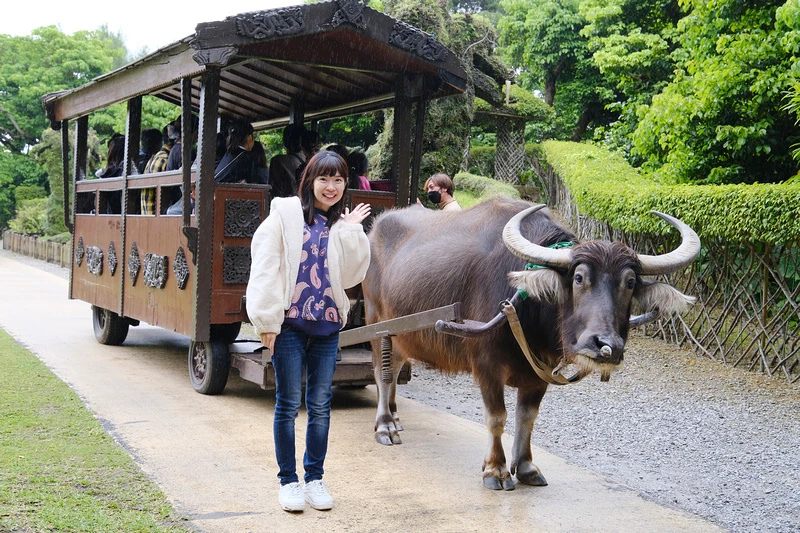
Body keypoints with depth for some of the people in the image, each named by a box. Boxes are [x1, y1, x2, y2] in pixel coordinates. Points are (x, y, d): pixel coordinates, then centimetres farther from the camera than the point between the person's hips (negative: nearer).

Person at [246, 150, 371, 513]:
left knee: (320, 405, 9)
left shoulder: (343, 225, 9)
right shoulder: (285, 214, -3)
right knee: (289, 403, 4)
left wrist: (351, 230, -5)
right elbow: (265, 269, -7)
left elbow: (351, 276, 0)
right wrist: (267, 321, -11)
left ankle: (315, 478, 22)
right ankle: (288, 480, 16)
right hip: (289, 323, -3)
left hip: (327, 325, 4)